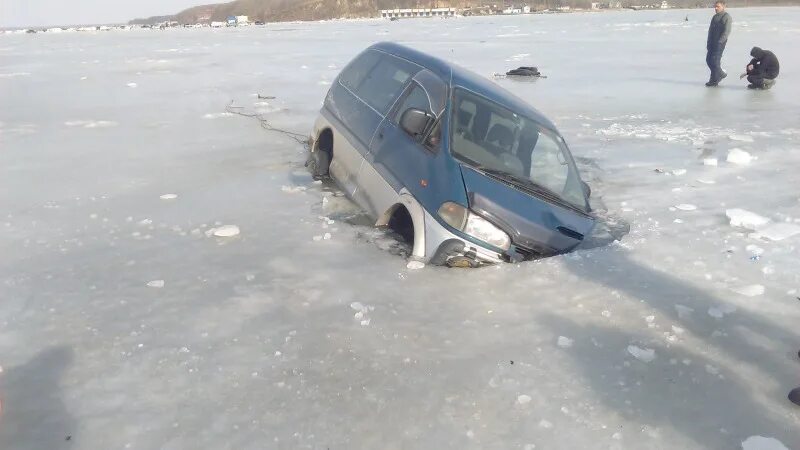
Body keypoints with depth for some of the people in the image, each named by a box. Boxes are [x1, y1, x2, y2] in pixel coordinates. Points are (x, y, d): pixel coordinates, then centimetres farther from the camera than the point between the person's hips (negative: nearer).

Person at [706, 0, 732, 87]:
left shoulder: (726, 17, -7)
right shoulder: (714, 17, 17)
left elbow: (726, 31, -14)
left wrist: (720, 41, -21)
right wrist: (708, 42, 12)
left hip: (720, 43, -8)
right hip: (712, 42, 8)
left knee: (715, 60, -10)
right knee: (708, 60, 6)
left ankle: (714, 80, -1)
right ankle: (720, 74, 23)